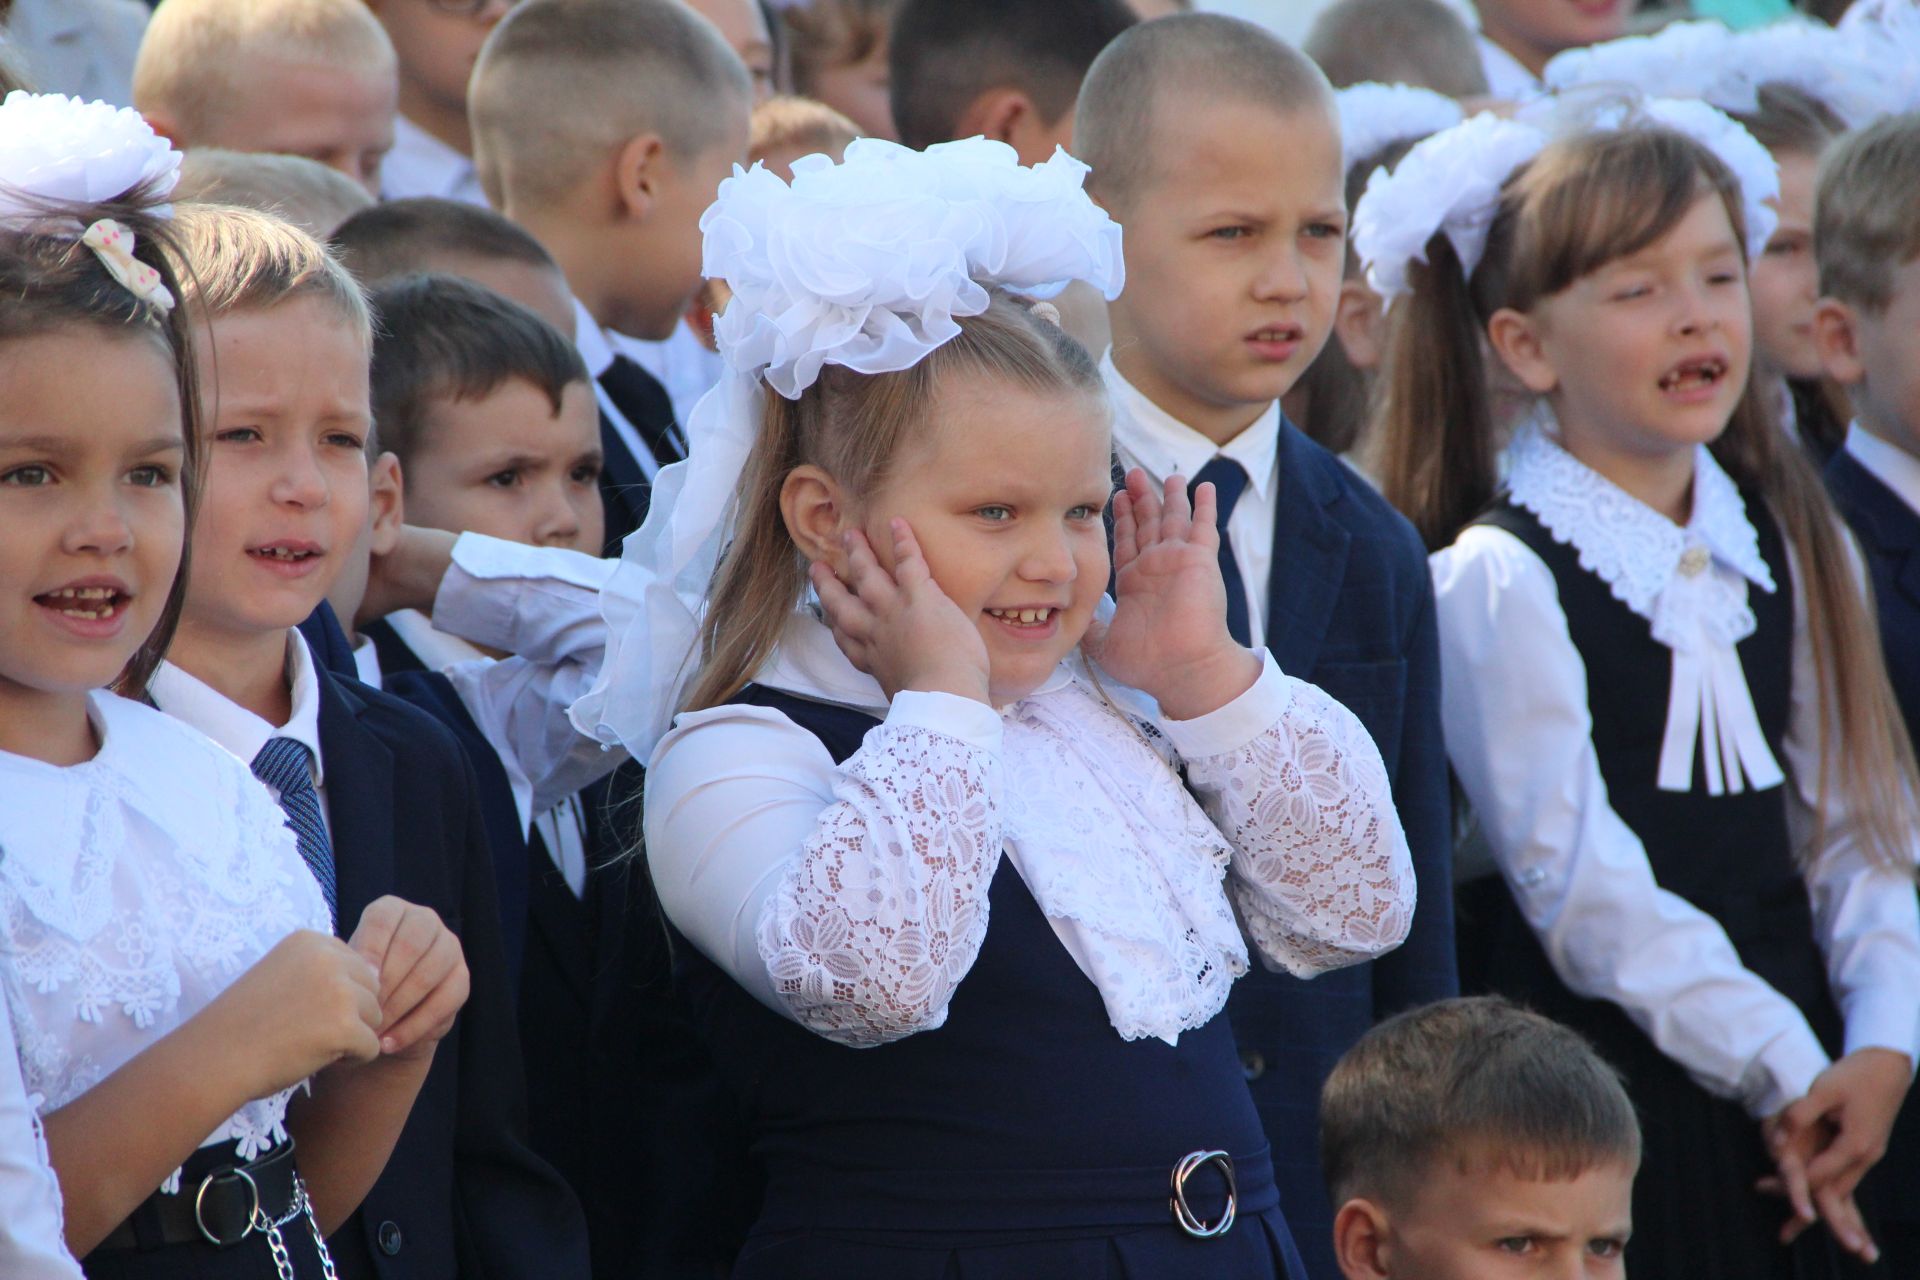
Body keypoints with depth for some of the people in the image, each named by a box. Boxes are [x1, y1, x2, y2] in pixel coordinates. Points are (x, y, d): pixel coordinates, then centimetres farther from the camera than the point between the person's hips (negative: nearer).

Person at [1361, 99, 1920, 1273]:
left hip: (1797, 1098, 5)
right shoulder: (1500, 581, -9)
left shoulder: (1790, 545, 10)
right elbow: (1578, 881, -13)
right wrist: (1781, 1067, -12)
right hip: (1605, 1088, -5)